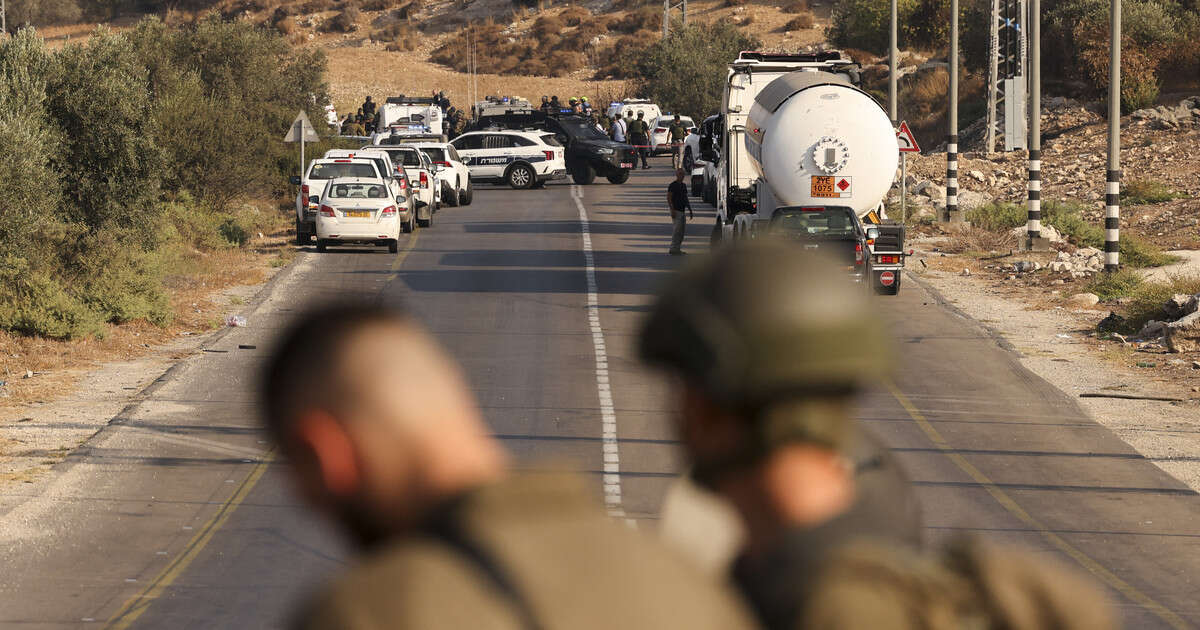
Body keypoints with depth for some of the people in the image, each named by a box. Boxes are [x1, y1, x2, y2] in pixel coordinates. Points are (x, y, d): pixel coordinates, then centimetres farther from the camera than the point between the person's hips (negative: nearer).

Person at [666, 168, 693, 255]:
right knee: (677, 230, -12)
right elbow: (668, 198, -14)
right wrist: (672, 210, -21)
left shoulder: (683, 185, 16)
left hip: (682, 211, 9)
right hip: (676, 211, -9)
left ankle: (677, 249, 12)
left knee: (682, 230, 7)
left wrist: (690, 210, 19)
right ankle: (673, 249, -11)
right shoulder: (673, 185, -9)